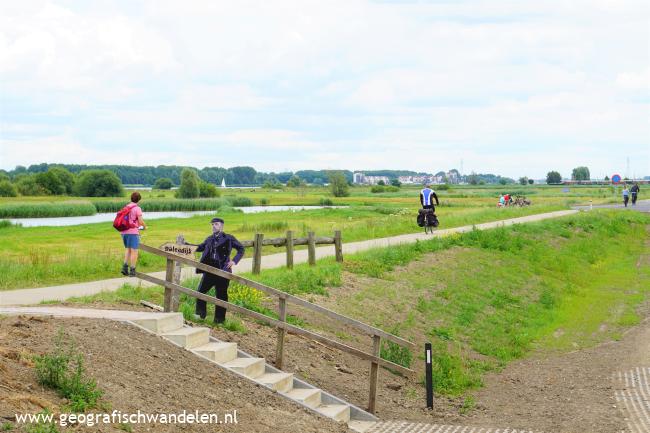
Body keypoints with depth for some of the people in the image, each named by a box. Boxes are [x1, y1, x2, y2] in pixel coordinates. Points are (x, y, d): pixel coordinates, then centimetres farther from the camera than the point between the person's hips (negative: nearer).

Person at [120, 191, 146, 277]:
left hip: (123, 231, 7)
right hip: (133, 232, -7)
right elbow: (141, 221, -12)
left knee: (128, 249, 20)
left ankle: (125, 267, 7)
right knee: (134, 251, 0)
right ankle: (132, 271, -1)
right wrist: (145, 226, 11)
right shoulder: (137, 208, -8)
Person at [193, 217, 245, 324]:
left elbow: (241, 248, 5)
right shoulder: (209, 239, 12)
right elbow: (200, 247, 24)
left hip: (223, 270, -4)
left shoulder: (228, 238, 0)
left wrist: (234, 260, -6)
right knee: (201, 290, 1)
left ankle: (219, 319, 11)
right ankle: (200, 313, 17)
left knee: (221, 295, 2)